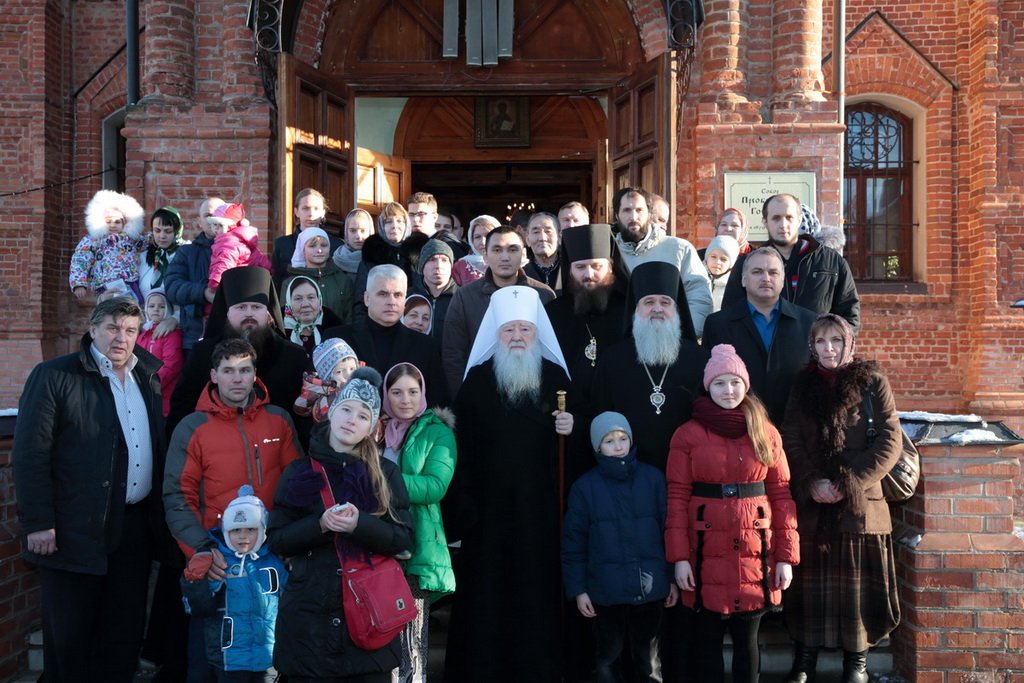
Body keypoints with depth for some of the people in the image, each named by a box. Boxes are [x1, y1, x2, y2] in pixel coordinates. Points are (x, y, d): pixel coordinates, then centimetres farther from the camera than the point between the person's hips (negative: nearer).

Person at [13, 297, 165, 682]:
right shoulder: (53, 376, -6)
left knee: (126, 630, 12)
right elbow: (30, 453, -11)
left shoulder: (148, 379, 11)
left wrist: (159, 515, 7)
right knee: (70, 635, 6)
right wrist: (38, 523, -15)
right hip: (76, 531, -5)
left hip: (135, 527, 5)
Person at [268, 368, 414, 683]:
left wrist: (359, 525, -17)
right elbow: (277, 539, 3)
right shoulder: (299, 471, 6)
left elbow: (404, 538, -1)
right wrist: (319, 525, -14)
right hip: (308, 612, 1)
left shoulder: (386, 472, 5)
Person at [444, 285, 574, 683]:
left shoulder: (555, 376, 6)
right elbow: (463, 445, -3)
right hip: (489, 504, -1)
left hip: (540, 505, 1)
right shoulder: (477, 378, 1)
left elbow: (569, 434, 13)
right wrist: (463, 503, -9)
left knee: (537, 590, 3)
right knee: (487, 591, 3)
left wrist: (569, 429, -10)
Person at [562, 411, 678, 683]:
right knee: (608, 660, 11)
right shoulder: (585, 486, -2)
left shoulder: (653, 478, 0)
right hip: (607, 590, -1)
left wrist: (672, 577, 1)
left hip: (649, 587, 1)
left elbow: (669, 529, 2)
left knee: (648, 660, 14)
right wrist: (578, 589, -3)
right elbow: (573, 543, 0)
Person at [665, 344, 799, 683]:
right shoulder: (688, 434, -1)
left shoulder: (767, 433, 6)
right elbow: (677, 498, -3)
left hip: (755, 552, 2)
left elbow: (781, 495, 4)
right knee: (708, 639, 7)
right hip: (708, 553, -1)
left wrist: (786, 556, -1)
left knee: (747, 638, 10)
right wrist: (679, 557, -9)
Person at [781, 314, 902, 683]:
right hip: (810, 503, 2)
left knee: (857, 581, 4)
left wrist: (849, 484, -12)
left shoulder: (871, 382, 0)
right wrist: (812, 482, -11)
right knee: (810, 580, 6)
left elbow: (890, 441, -5)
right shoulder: (802, 384, 8)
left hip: (859, 502, -2)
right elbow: (790, 439, 4)